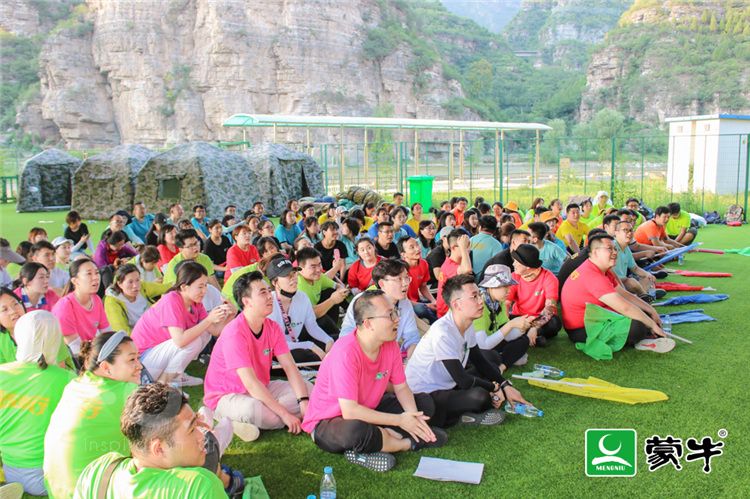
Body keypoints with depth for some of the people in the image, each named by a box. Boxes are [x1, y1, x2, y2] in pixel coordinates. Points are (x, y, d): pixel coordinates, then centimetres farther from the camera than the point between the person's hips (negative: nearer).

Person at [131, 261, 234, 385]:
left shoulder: (195, 302, -2)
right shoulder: (171, 301, -26)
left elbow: (215, 331, -9)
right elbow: (180, 340, -36)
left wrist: (228, 317, -27)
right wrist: (209, 320, -34)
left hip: (161, 349, 8)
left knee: (205, 334, 2)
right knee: (194, 342, -24)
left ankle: (175, 375, 8)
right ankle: (162, 383, -9)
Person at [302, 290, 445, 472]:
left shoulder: (390, 346, -9)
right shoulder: (346, 353, -31)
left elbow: (401, 388, 3)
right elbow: (350, 411, -33)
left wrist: (414, 417, -18)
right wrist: (399, 420, -26)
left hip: (367, 410, 8)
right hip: (327, 422, -8)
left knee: (424, 403, 5)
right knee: (356, 431, -41)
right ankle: (409, 442, -11)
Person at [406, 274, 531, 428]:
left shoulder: (467, 325, 0)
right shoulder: (442, 333, -28)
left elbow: (480, 361, 12)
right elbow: (462, 380, -24)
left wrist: (506, 386, 0)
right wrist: (495, 388, -9)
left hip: (447, 384, 10)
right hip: (424, 396, -10)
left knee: (492, 368, 11)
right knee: (479, 396, -31)